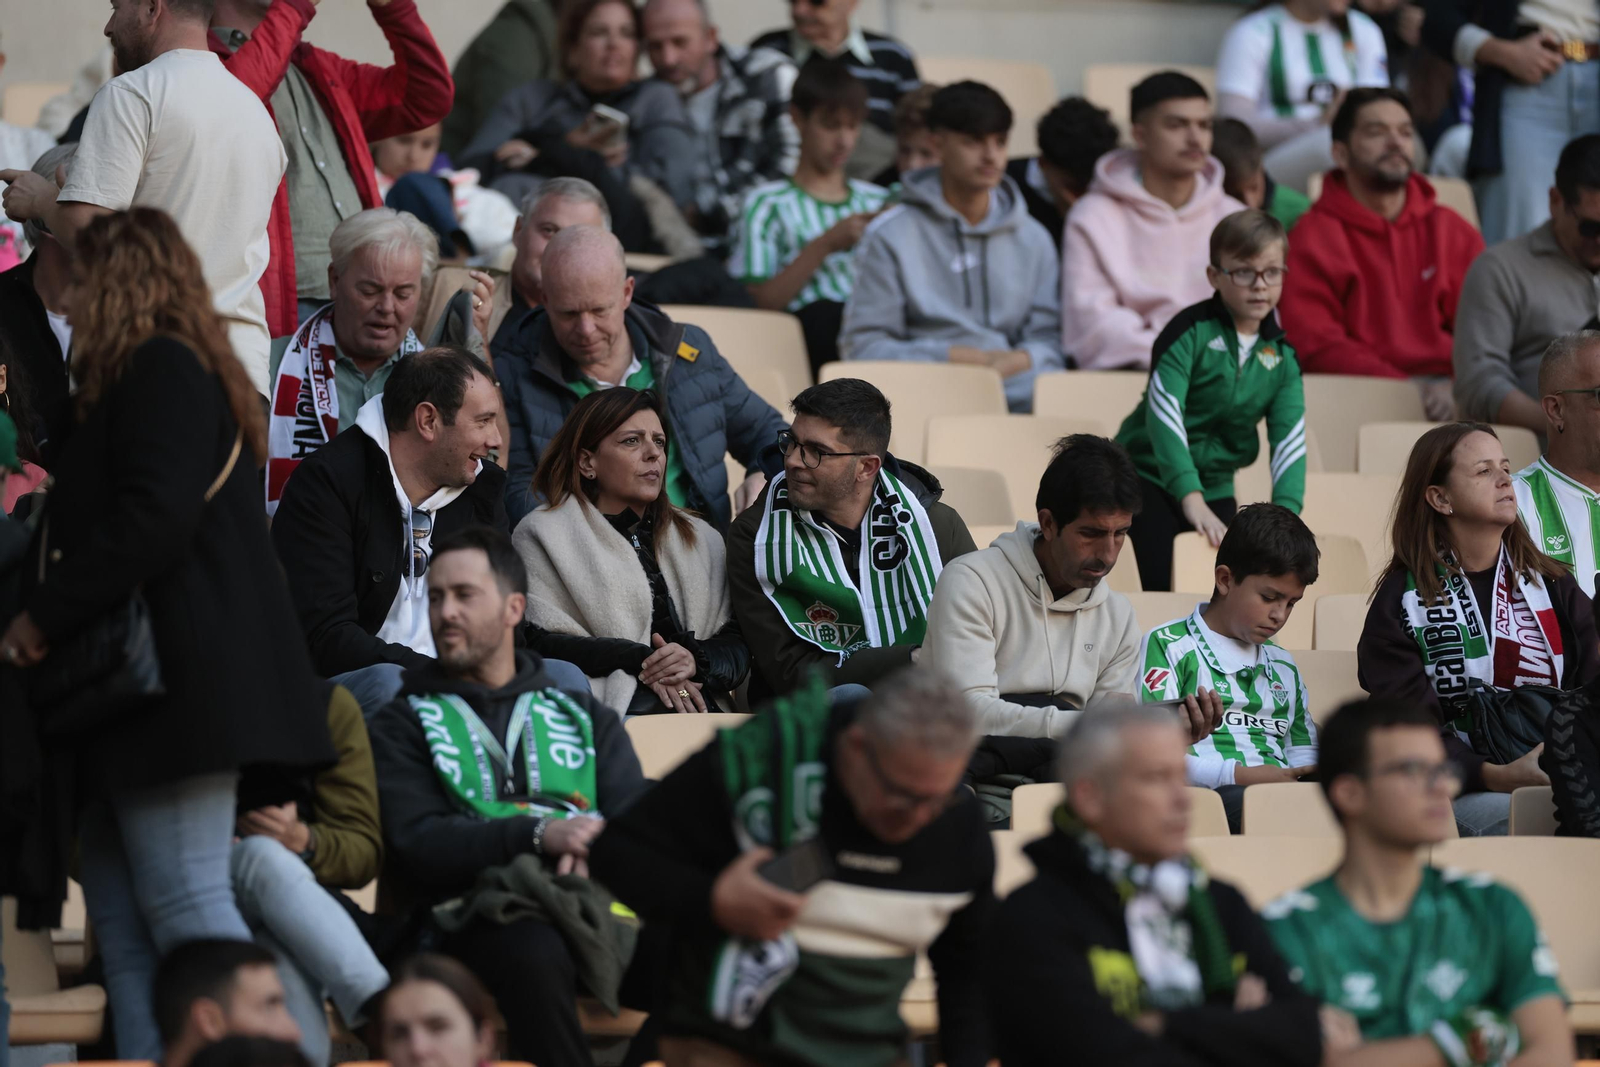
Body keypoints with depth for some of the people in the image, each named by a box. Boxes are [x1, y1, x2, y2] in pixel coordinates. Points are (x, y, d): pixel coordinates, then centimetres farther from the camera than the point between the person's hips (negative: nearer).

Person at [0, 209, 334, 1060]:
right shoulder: (175, 374, 24)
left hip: (175, 678, -10)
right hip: (136, 694, 10)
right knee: (123, 926, 4)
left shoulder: (161, 370, -6)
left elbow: (153, 517, -19)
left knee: (182, 902, -13)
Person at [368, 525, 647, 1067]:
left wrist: (595, 846, -15)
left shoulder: (585, 717, 28)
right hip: (479, 917, -2)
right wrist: (539, 834, -14)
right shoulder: (405, 723, 19)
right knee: (534, 952, -40)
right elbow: (414, 844, 1)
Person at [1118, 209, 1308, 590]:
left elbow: (1290, 441, -4)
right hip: (1148, 474, -5)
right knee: (1164, 586, -20)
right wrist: (1191, 499, -34)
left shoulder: (1282, 357, 3)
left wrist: (1286, 512, -22)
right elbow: (1164, 416, -23)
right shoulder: (1191, 332, -14)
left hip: (1215, 487, 5)